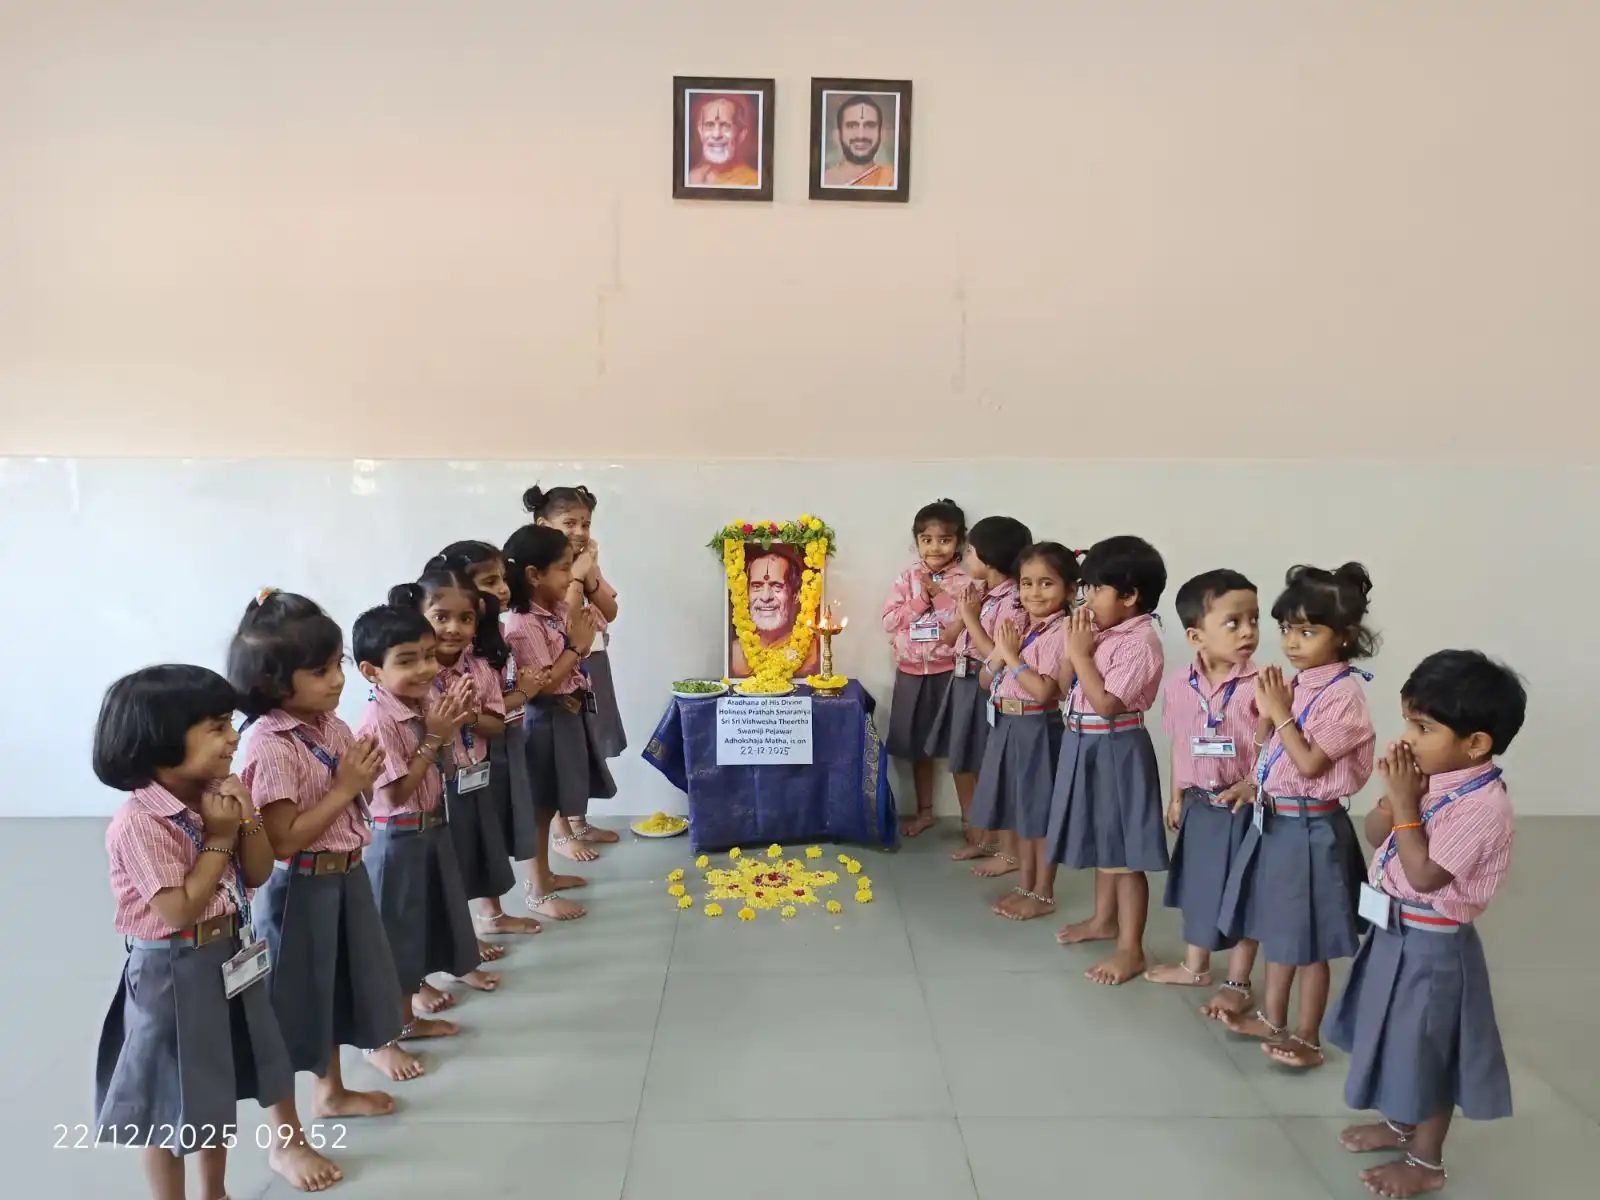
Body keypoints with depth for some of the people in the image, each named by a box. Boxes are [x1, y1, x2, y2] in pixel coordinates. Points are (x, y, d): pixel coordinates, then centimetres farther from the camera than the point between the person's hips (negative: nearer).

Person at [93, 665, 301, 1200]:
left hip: (230, 958, 8)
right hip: (173, 975, -8)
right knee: (169, 1106, 10)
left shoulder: (217, 795, -3)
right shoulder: (138, 823, -25)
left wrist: (247, 820, -14)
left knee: (220, 1087, 23)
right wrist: (219, 838, -21)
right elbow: (180, 911, -25)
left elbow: (258, 875, 3)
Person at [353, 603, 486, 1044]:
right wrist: (433, 737, -24)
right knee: (398, 924, 6)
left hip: (434, 827, 8)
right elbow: (397, 792, -24)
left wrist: (451, 727, -9)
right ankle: (400, 1019, 21)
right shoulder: (378, 722, -25)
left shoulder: (429, 701, -1)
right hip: (398, 838, -8)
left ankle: (419, 983, 43)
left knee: (431, 912, 22)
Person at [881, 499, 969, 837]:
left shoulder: (965, 581, -6)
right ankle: (924, 811, 29)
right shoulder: (907, 577, 3)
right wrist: (920, 600, -14)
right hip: (911, 672, 4)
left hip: (950, 672, -4)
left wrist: (939, 595, -17)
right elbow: (889, 621, -3)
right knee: (918, 746, 14)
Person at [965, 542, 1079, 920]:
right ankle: (1024, 886, 30)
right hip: (1007, 726, 8)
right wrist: (1000, 654, -9)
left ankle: (1043, 894, 17)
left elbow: (1043, 690, -25)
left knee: (1042, 812, 4)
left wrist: (1013, 656, -18)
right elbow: (985, 681, 9)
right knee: (1020, 810, 17)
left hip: (1039, 729, -8)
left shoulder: (1061, 632, -16)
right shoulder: (1012, 625, 7)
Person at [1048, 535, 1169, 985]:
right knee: (1101, 840, 23)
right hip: (1086, 746, 9)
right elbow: (1065, 686, 10)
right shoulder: (1101, 634, 7)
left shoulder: (1139, 643, -19)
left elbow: (1106, 703, -25)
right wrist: (1073, 650, -5)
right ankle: (1104, 919, 39)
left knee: (1124, 851, -2)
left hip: (1116, 750, -9)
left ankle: (1131, 949, 7)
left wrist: (1081, 654, -18)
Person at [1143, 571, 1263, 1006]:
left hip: (1242, 806, -5)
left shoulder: (1260, 686, -18)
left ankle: (1238, 981, 25)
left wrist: (1252, 786, -28)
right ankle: (1195, 966, 39)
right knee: (1197, 883, 20)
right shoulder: (1177, 684, -4)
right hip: (1198, 803, 5)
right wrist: (1176, 797, 13)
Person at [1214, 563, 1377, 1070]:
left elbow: (1309, 763, -23)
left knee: (1309, 941, 5)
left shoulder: (1342, 694, -20)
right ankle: (1272, 1018, 35)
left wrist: (1281, 713, -18)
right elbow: (1266, 750, 12)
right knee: (1277, 928, 20)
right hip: (1274, 820, 9)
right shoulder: (1295, 685, 6)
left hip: (1312, 827, -8)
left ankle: (1308, 1037, 20)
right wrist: (1266, 711, -4)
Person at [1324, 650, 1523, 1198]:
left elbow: (1424, 874, -28)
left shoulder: (1481, 805, -27)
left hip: (1433, 945, -8)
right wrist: (1394, 797, -15)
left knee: (1428, 1050, 9)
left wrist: (1406, 804, -26)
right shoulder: (1431, 776, -2)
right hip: (1395, 931, 8)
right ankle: (1401, 1123, 46)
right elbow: (1375, 835, 4)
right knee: (1400, 1040, 25)